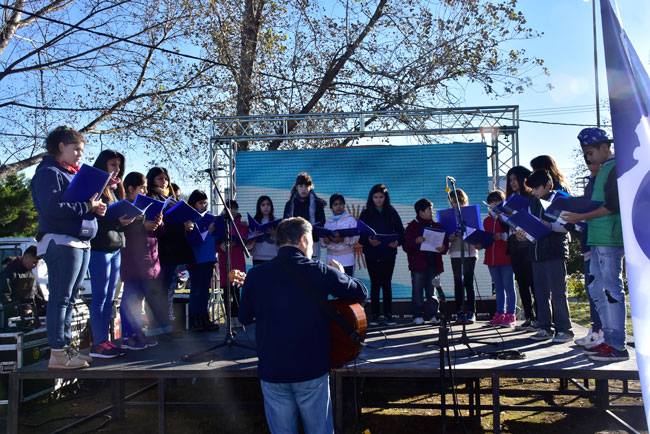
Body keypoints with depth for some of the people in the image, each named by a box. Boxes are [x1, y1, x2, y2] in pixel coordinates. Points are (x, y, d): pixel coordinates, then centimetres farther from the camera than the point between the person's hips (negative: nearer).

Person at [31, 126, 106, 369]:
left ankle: (66, 346, 18)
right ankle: (58, 354, -4)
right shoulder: (49, 173, -6)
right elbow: (53, 207, -20)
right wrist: (86, 207, -13)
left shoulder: (73, 174, 22)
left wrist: (94, 208, 6)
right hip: (61, 243, -9)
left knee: (69, 299, 12)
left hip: (82, 243, 9)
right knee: (60, 298, -7)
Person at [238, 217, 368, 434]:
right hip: (312, 368, -2)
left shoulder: (255, 274, -2)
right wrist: (340, 273, 18)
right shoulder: (319, 271, -9)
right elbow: (361, 293, 1)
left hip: (271, 370, 2)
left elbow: (245, 317, 11)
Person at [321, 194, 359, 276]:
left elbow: (355, 238, -10)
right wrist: (326, 240, -15)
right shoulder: (328, 222, 9)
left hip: (347, 259, -3)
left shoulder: (350, 219, -2)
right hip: (331, 259, 3)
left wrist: (343, 239, -23)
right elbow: (322, 241, 7)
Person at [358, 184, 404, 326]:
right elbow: (360, 234, -1)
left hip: (388, 253, 1)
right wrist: (369, 241, -20)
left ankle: (388, 314, 11)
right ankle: (375, 315, 8)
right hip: (372, 254, -1)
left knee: (387, 283, 5)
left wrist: (397, 242, -14)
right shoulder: (366, 213, 2)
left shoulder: (391, 212, 5)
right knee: (375, 283, 2)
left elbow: (400, 231, 5)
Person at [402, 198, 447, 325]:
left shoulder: (436, 226, 11)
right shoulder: (412, 226, 1)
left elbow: (444, 242, 15)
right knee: (418, 291, 1)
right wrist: (416, 241, -20)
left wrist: (443, 248, -7)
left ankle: (434, 315, 12)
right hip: (418, 264, -3)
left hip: (433, 264, 3)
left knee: (432, 291, 6)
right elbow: (406, 246, -3)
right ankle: (418, 316, 8)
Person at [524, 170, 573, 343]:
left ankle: (564, 330, 3)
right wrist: (523, 233, 0)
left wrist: (549, 225, -27)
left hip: (555, 252, -7)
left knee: (558, 293, -4)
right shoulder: (533, 203, 16)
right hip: (537, 253, 7)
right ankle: (545, 328, 16)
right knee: (541, 293, 9)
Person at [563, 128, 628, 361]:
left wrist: (581, 217, -16)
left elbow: (612, 206, -16)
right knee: (598, 290, 11)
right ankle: (609, 340, 19)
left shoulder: (616, 167, -8)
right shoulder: (604, 170, 20)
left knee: (611, 290, -7)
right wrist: (578, 216, 13)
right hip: (597, 239, 10)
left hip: (609, 239, -10)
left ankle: (617, 346, -2)